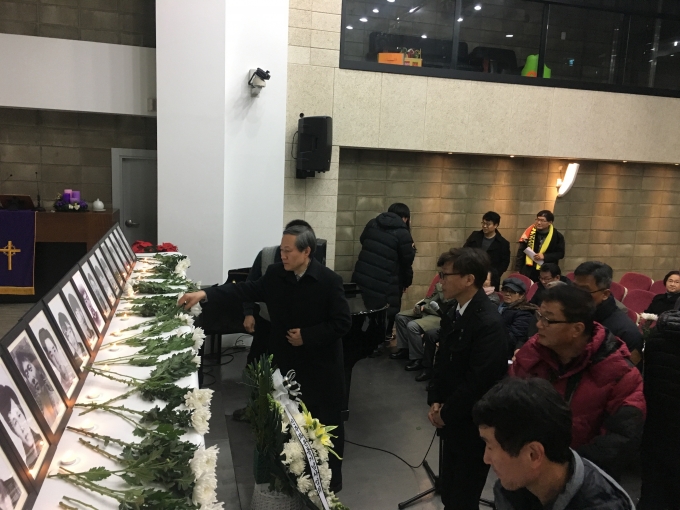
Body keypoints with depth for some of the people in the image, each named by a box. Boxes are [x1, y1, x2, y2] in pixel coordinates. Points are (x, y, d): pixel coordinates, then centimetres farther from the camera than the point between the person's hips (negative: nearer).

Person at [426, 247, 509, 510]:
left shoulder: (489, 323, -25)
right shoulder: (453, 312, 3)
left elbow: (478, 382, -25)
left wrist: (446, 413, -13)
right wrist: (434, 401, 1)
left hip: (472, 424, -8)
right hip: (451, 418, 8)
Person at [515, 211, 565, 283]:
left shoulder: (557, 236, -2)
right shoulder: (530, 232, 1)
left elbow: (560, 253, 0)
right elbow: (521, 252, 4)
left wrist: (544, 256, -14)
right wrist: (518, 269, -1)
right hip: (528, 271, 2)